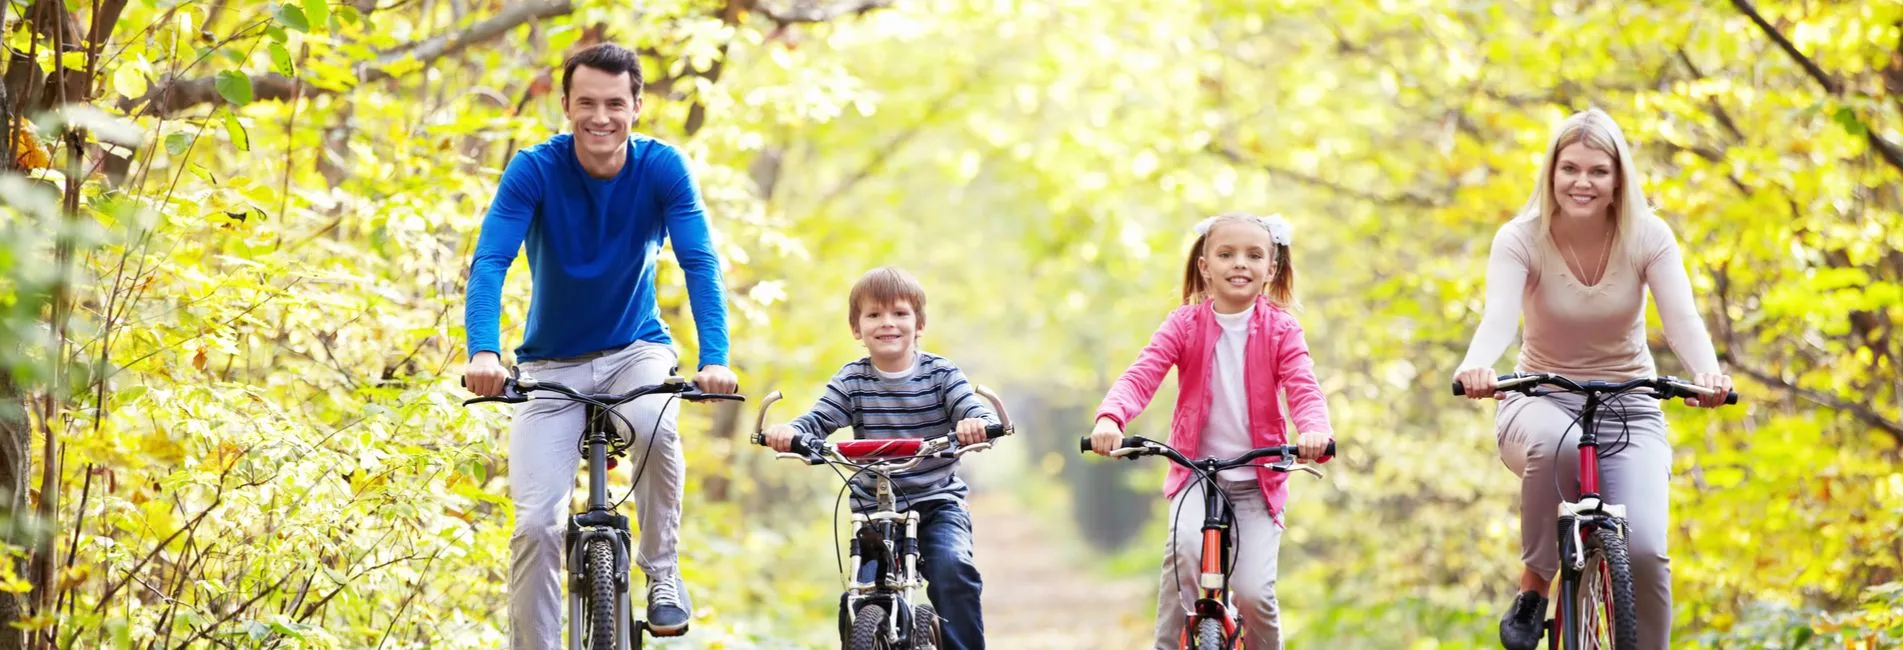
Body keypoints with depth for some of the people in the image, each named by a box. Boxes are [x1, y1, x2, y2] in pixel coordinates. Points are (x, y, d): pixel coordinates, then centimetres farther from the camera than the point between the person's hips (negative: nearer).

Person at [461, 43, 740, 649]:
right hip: (551, 365, 0)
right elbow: (489, 263, -25)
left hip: (637, 348, 0)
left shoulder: (662, 167, -13)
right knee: (536, 526, -12)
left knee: (654, 425, -34)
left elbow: (700, 264, -21)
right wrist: (483, 352, -43)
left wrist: (715, 360, -37)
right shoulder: (535, 169, -16)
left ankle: (663, 571, -12)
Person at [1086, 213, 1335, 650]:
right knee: (1185, 546, -31)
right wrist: (1110, 418, -36)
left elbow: (1303, 389, -15)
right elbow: (1140, 376, -15)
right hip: (1197, 471, 0)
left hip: (1258, 479, 0)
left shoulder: (1280, 330, -2)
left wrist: (1315, 431, -39)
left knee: (1253, 593, -13)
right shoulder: (1186, 324, -2)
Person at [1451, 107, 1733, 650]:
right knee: (1555, 444, -39)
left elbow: (1681, 316, -23)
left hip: (1630, 408, 1)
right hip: (1543, 402, -1)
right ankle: (1533, 588, -17)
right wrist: (1477, 365, -53)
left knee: (1644, 548, -22)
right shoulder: (1520, 240, -12)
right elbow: (1499, 315, -30)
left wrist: (1707, 372, -46)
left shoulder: (1648, 237, -9)